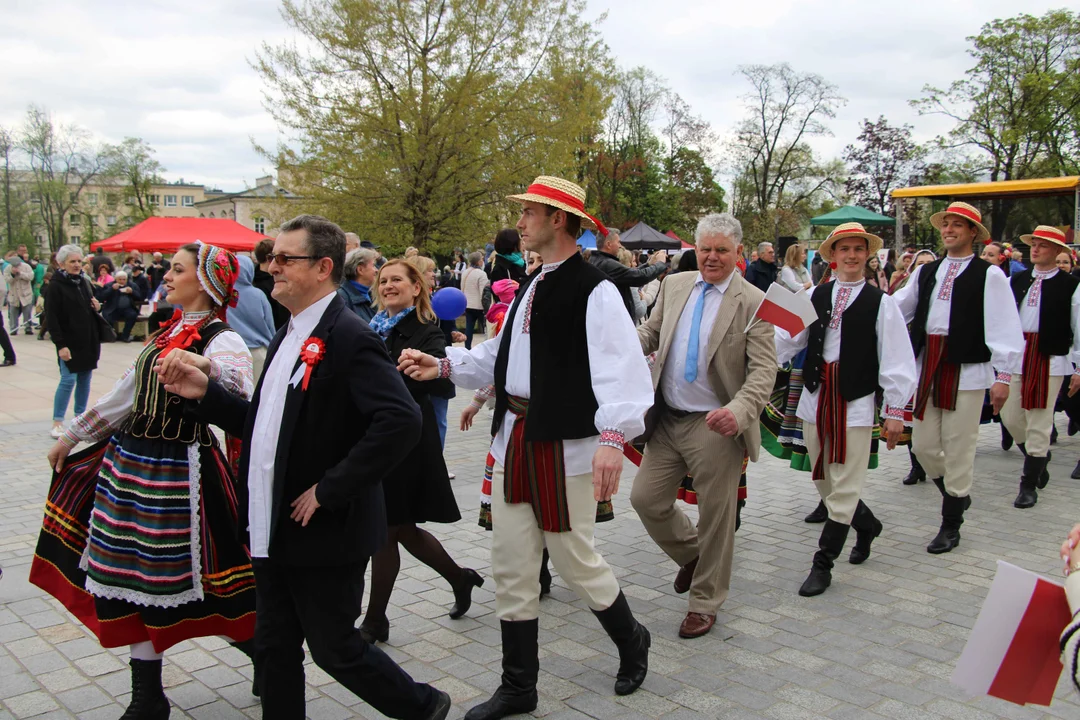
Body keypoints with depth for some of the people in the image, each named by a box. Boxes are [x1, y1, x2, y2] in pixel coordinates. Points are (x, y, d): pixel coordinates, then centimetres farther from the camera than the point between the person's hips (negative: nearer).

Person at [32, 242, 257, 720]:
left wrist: (207, 367, -52)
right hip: (131, 460, 8)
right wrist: (73, 435, 26)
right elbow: (126, 394, 21)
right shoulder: (169, 331, 12)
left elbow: (244, 398, -34)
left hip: (178, 472, -8)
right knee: (135, 574, 13)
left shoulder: (220, 340, -15)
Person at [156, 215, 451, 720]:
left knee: (336, 649, 7)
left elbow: (401, 421, -31)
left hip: (325, 533, -9)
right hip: (274, 533, 9)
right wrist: (205, 393, 3)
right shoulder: (288, 337, 12)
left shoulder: (348, 338, -19)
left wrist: (329, 489, -26)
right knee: (274, 650, 17)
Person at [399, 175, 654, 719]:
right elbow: (501, 355, 19)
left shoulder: (593, 290, -13)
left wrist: (613, 436, -37)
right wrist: (444, 365, 8)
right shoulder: (530, 287, 15)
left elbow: (621, 368, -24)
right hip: (515, 439, 8)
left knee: (575, 560, 6)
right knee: (511, 569, 12)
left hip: (565, 445, -8)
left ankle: (631, 642, 37)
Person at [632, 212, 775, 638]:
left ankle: (704, 603, 27)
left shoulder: (753, 303, -9)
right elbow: (650, 333, 15)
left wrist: (739, 410, -33)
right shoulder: (674, 286, 7)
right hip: (666, 420, 5)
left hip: (715, 426, -5)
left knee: (715, 516, 7)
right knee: (646, 499, 9)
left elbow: (763, 369, -14)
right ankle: (690, 554, 38)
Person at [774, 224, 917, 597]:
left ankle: (823, 564, 9)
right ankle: (866, 524, 42)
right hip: (816, 396, 4)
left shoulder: (880, 302, -2)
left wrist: (894, 410, -7)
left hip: (855, 401, -4)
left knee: (843, 487, -1)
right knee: (823, 481, 15)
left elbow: (896, 359, -4)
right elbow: (788, 337, -2)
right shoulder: (816, 296, 7)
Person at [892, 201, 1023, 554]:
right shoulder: (926, 272, 14)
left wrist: (1003, 375, -12)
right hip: (928, 366, 5)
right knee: (923, 445, 8)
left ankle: (951, 526, 17)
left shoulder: (989, 276, -3)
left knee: (958, 450, 2)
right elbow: (896, 310, 11)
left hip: (966, 370, -5)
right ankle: (957, 495, 35)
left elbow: (1005, 328, -7)